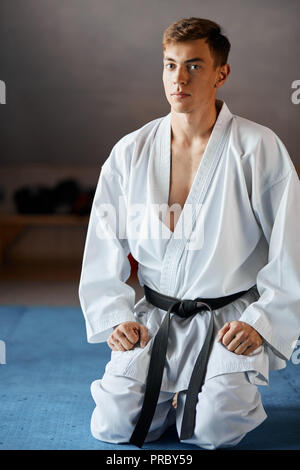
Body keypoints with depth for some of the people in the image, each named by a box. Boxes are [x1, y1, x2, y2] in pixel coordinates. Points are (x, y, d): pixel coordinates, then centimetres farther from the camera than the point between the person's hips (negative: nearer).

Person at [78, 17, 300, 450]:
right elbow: (104, 246, 7)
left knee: (216, 429, -19)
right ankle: (169, 393, 23)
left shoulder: (259, 149, -9)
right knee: (115, 426, -10)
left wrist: (259, 321, -13)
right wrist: (115, 318, -4)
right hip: (153, 319, 3)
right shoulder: (130, 153, 1)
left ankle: (225, 385, 17)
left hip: (232, 322, -2)